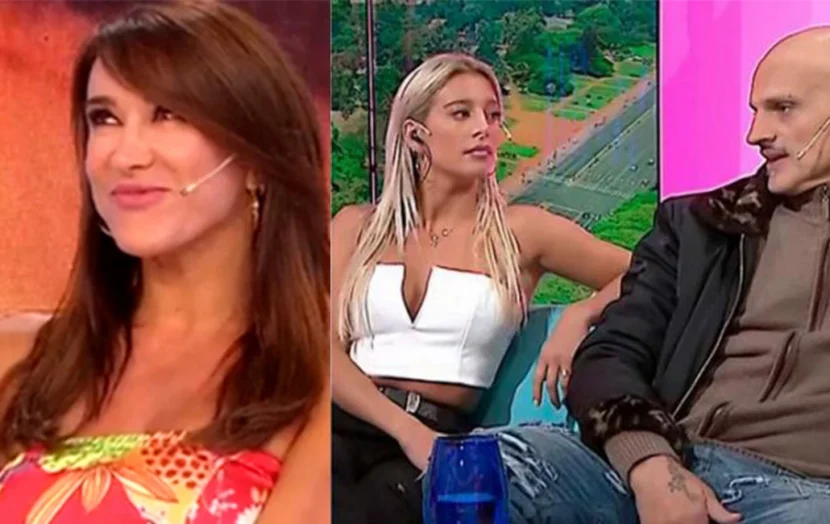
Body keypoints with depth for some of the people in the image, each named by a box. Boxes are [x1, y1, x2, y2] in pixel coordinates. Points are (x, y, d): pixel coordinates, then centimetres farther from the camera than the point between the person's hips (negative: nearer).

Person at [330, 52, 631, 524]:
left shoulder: (521, 230, 8)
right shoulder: (356, 225, 14)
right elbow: (328, 346, 3)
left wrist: (580, 316, -10)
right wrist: (406, 428, -12)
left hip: (441, 434, -1)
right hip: (346, 420, 1)